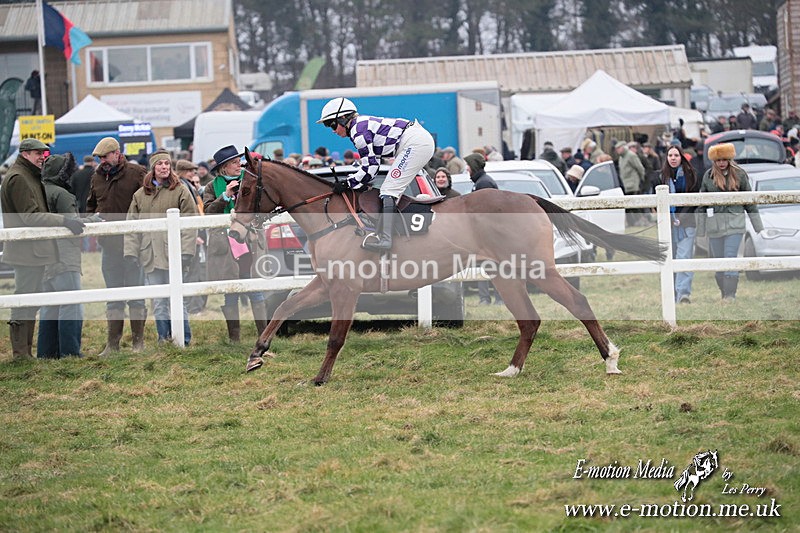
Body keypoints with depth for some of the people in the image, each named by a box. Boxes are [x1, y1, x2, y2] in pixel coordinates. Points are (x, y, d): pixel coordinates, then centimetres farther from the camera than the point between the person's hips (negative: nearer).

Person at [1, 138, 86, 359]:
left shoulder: (31, 176, 19)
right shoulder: (18, 178, -14)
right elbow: (30, 216, -21)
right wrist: (64, 221, -23)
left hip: (36, 249, 11)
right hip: (27, 251, -11)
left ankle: (26, 352, 21)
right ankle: (21, 353, -4)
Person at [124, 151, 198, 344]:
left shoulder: (180, 191, 2)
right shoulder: (140, 195, 12)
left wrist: (185, 252, -11)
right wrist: (131, 252, 2)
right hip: (150, 256, 3)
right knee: (158, 302, 6)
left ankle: (183, 339, 3)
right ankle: (163, 337, 13)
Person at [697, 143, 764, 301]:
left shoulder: (739, 174, 2)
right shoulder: (708, 176, 6)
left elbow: (749, 202, 8)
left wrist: (759, 227, 9)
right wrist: (701, 230, 9)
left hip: (734, 222, -2)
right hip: (714, 224, 2)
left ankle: (730, 296, -12)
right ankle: (724, 294, 18)